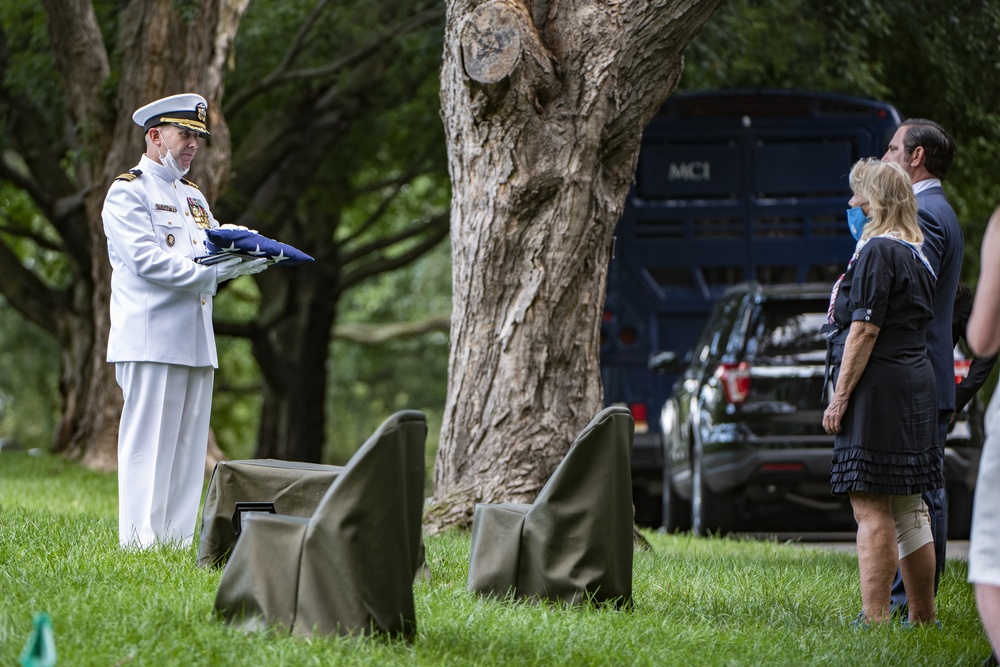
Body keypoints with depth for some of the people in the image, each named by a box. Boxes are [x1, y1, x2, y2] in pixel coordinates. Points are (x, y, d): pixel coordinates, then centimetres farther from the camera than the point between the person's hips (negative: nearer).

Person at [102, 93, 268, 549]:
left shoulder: (192, 196, 23)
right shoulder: (127, 193, -3)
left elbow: (215, 252, 19)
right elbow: (146, 258, -15)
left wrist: (248, 255, -4)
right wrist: (212, 273, -22)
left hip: (196, 341, 8)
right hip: (151, 338, -8)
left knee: (188, 446, 5)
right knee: (148, 444, -9)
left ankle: (177, 542, 7)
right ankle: (139, 543, -9)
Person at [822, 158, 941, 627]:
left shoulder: (878, 252, -13)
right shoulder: (915, 255, 16)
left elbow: (865, 330, -17)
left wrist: (840, 397, -15)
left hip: (878, 390, -10)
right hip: (915, 388, 10)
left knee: (871, 510, -9)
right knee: (909, 508, 14)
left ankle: (874, 618, -12)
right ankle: (923, 615, 18)